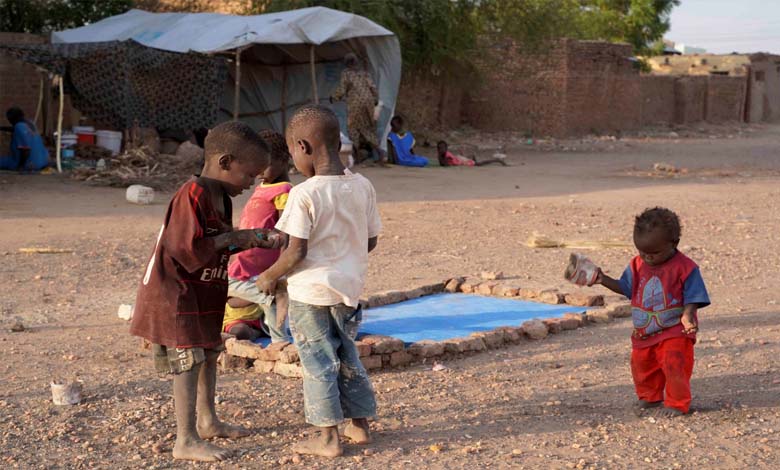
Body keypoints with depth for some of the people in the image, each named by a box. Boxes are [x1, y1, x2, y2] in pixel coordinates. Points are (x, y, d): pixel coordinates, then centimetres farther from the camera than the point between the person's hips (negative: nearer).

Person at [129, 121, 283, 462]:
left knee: (208, 354, 19)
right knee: (189, 361, -8)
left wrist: (256, 242, 1)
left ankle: (207, 421, 34)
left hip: (202, 294, 10)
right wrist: (233, 238, -22)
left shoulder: (221, 198, 7)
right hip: (176, 293, -10)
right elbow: (190, 250, -29)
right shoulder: (193, 195, -24)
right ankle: (186, 441, -3)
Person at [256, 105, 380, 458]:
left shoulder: (304, 194, -19)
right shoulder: (363, 187, -2)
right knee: (347, 356, 21)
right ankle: (360, 424, 29)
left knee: (318, 363, 6)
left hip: (310, 292, -6)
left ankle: (328, 437, 12)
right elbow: (370, 241, 6)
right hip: (349, 287, 6)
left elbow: (296, 252, -20)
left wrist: (269, 276, -4)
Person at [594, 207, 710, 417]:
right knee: (641, 364, 15)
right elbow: (624, 287, 10)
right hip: (644, 332, 6)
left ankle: (677, 403, 4)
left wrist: (687, 316, -28)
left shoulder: (685, 267, -14)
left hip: (674, 331, -6)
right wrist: (604, 280, -3)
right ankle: (649, 397, 36)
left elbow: (692, 297, -12)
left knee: (674, 365, -13)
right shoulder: (637, 265, 2)